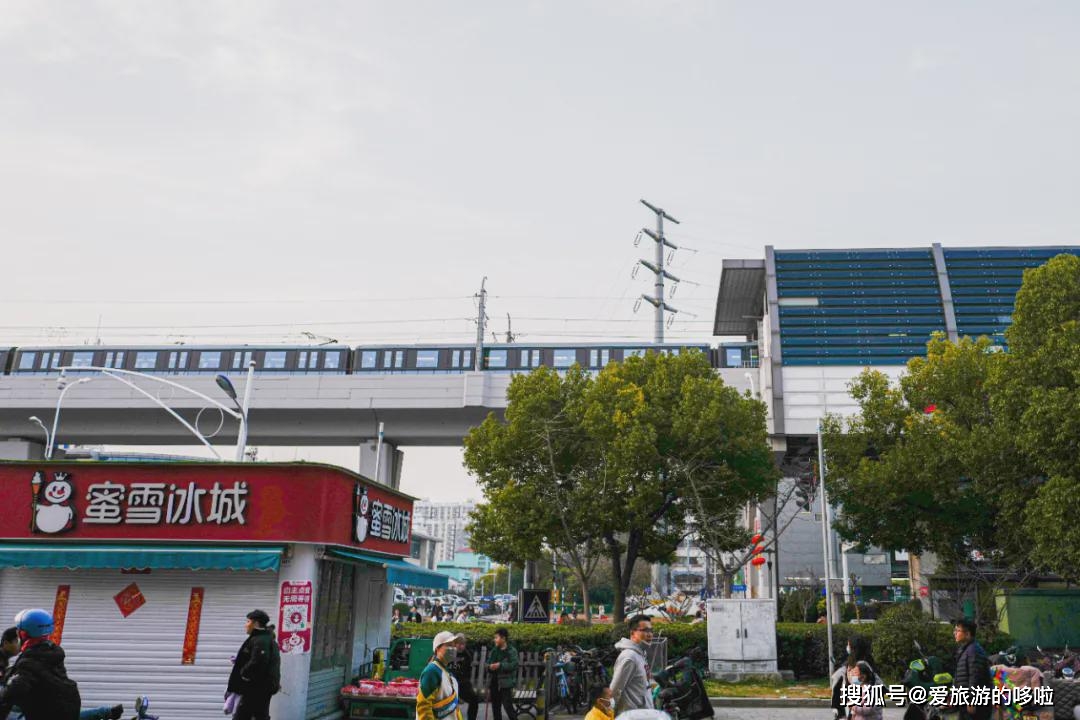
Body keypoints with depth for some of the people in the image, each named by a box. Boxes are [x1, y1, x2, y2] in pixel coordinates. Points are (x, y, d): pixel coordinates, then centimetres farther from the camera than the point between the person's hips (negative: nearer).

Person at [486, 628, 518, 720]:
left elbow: (514, 665, -18)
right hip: (494, 682, 7)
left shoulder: (512, 651, -9)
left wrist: (500, 665, -25)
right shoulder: (494, 651, 10)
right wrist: (490, 667, -11)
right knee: (495, 706, 13)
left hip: (506, 683, -7)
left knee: (508, 705, -8)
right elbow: (488, 664, 12)